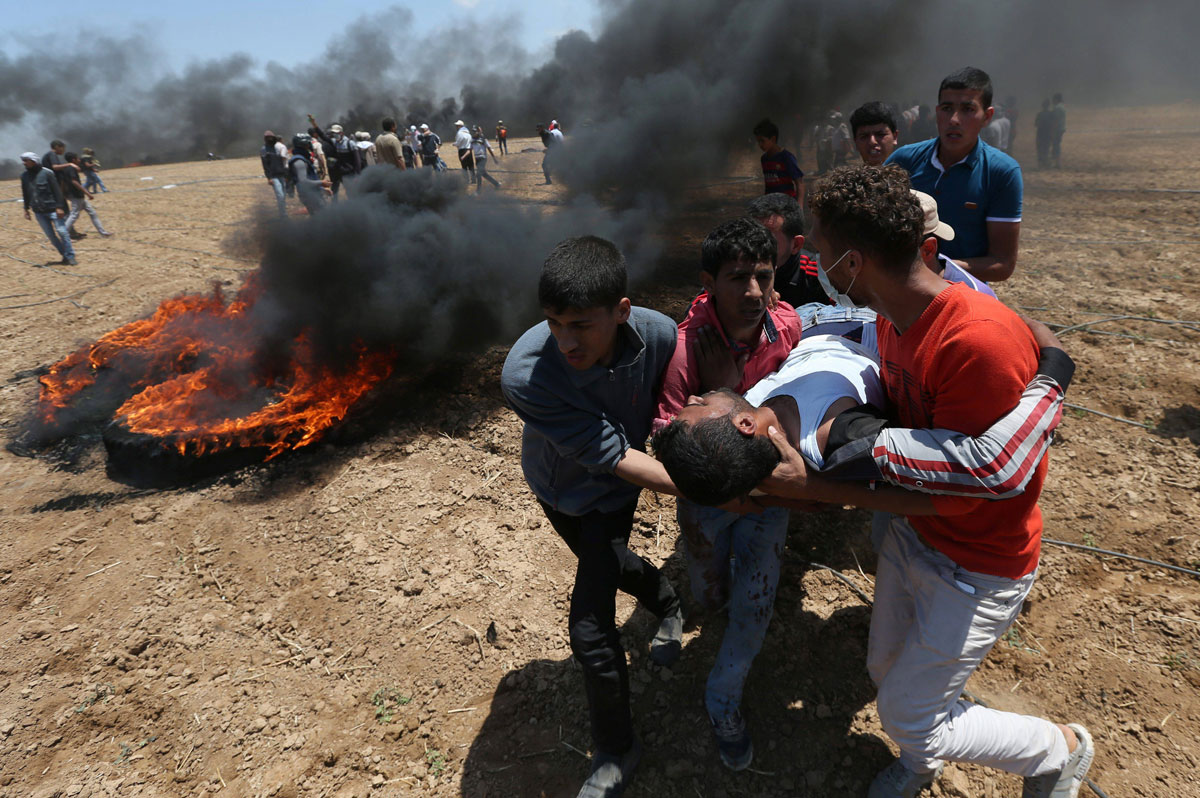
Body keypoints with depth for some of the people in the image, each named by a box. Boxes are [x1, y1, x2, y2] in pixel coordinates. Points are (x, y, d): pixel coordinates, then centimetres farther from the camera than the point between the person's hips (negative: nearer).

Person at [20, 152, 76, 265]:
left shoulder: (47, 173, -8)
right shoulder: (24, 176, 7)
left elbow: (57, 190, -10)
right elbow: (25, 193, 17)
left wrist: (59, 207, -15)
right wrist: (26, 208, 16)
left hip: (52, 209, -5)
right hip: (39, 212, 5)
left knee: (62, 232, -6)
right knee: (51, 235, 6)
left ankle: (70, 256, 2)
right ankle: (64, 255, 15)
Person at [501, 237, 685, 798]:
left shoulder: (658, 335, -31)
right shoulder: (525, 375, -39)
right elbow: (614, 456, -35)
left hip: (614, 490, 0)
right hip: (560, 486, 1)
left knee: (590, 626, -5)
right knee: (608, 561, 27)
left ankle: (615, 752, 22)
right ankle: (667, 603, 62)